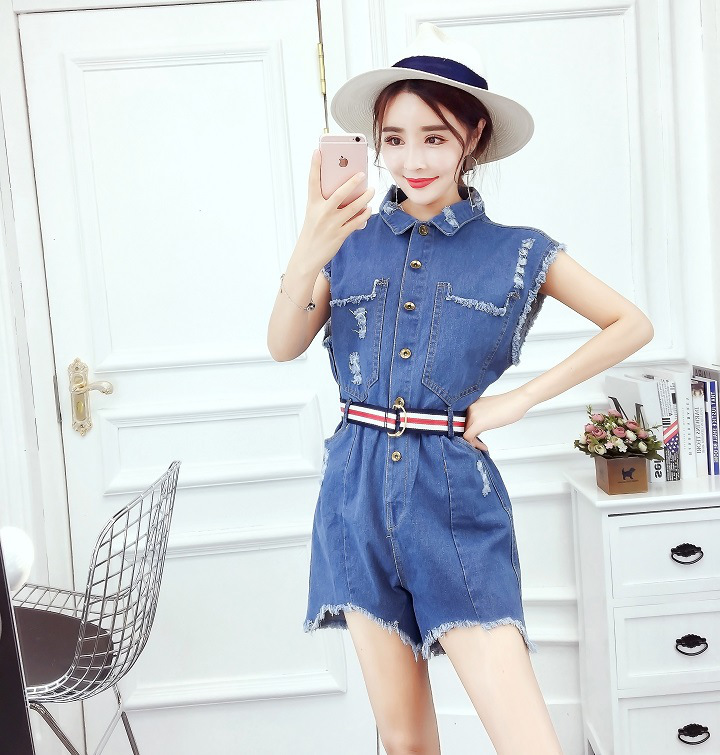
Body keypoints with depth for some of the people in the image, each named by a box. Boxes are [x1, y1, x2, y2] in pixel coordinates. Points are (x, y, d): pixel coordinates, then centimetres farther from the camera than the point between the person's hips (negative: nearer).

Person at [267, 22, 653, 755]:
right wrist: (307, 255, -25)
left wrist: (520, 399, -3)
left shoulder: (516, 253, 0)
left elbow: (632, 325, 6)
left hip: (454, 498, -2)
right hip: (360, 493, 3)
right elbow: (283, 346, -6)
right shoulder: (351, 240, 5)